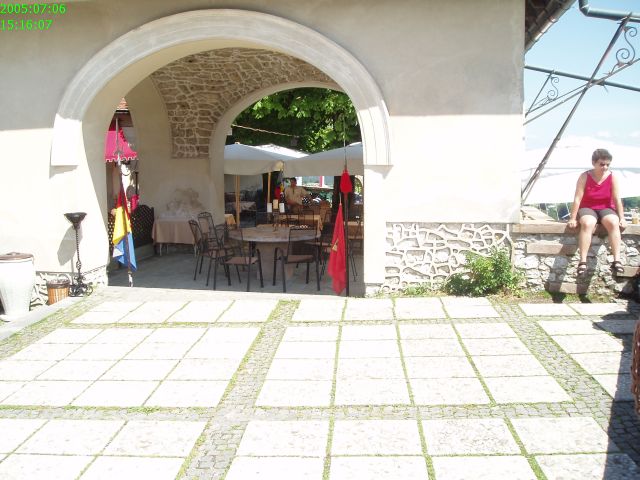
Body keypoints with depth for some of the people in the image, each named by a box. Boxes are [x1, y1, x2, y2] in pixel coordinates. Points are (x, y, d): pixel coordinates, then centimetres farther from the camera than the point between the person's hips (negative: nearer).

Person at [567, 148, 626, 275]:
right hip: (587, 209, -2)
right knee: (587, 224, -36)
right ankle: (583, 261, -41)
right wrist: (573, 218, -15)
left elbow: (617, 199, -6)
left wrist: (621, 218, -13)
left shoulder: (612, 177, -5)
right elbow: (577, 199, -13)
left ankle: (617, 260, -37)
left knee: (613, 223, -33)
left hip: (606, 209, 2)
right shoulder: (585, 177, -11)